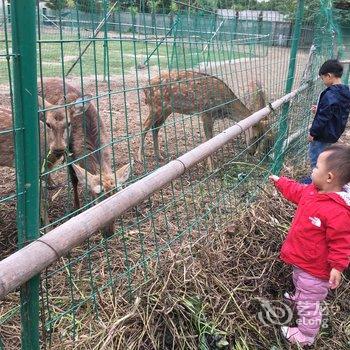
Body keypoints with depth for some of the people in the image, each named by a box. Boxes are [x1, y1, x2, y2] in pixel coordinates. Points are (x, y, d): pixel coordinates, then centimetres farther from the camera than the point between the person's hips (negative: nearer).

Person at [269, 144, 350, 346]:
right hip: (302, 259, 9)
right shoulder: (312, 191, -8)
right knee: (300, 284, 38)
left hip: (315, 269, -9)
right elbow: (296, 191, 14)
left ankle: (305, 337, 31)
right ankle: (298, 298, 67)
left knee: (309, 304, 10)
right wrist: (279, 182, 22)